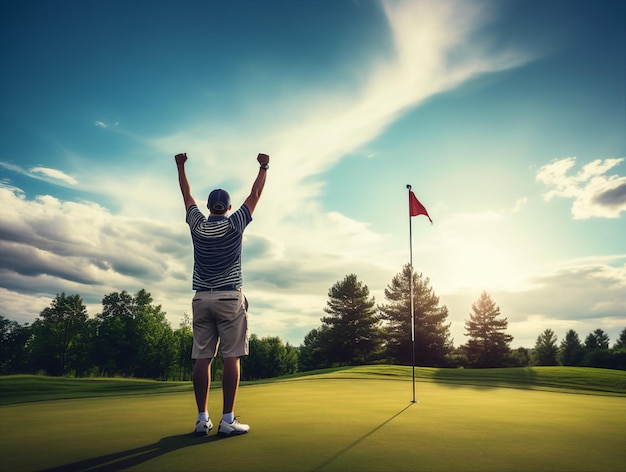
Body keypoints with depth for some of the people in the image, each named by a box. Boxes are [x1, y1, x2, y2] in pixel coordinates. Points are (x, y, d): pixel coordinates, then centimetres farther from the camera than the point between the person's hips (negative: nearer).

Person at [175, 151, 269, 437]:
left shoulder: (197, 225, 6)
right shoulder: (235, 224, -1)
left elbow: (187, 196, 21)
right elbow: (255, 195, 10)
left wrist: (181, 167, 34)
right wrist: (264, 167, 22)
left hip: (202, 299, 3)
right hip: (229, 299, -3)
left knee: (202, 359, 4)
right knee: (231, 359, -3)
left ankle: (202, 419, 7)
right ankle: (227, 420, -4)